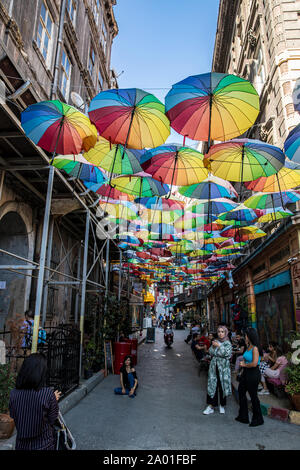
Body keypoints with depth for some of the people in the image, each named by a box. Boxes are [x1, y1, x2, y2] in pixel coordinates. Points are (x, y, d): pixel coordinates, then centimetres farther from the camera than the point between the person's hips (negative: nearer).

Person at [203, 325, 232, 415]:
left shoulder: (228, 343, -2)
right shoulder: (215, 341, 9)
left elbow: (227, 353, -18)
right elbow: (210, 352, 3)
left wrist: (219, 346, -17)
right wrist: (213, 346, -13)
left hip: (223, 367, -3)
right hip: (214, 366, 3)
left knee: (222, 386, 4)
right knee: (212, 385, 2)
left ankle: (222, 405, 22)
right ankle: (211, 406, 9)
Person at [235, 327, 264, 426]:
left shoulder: (255, 348, -20)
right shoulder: (248, 347, 7)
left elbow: (254, 363, -26)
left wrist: (244, 365, -12)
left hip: (253, 374, -10)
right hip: (246, 373, 10)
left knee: (253, 396, 5)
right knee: (241, 392, 15)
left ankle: (258, 419, 24)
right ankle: (243, 416, 30)